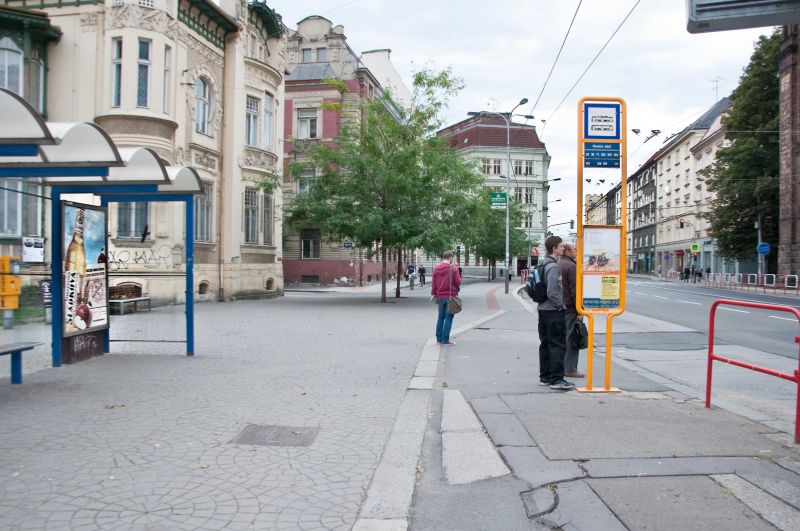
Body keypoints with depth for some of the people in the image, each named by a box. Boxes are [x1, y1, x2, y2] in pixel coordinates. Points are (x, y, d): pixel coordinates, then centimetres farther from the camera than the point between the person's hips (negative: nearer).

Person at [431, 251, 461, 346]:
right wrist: (457, 288, 9)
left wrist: (433, 294, 13)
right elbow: (458, 282, -12)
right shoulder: (453, 268, -11)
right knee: (448, 318, 0)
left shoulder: (436, 268, 4)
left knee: (441, 317, 15)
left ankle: (439, 338, 19)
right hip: (450, 296, -5)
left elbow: (433, 282, 6)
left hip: (440, 296, 5)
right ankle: (445, 340, -1)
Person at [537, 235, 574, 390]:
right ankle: (556, 379, -2)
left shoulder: (544, 264, 12)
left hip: (543, 309, 10)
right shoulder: (553, 266, -17)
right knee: (558, 346, -4)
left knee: (545, 344, 14)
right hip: (554, 311, -10)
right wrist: (560, 305, -11)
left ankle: (545, 377, 20)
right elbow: (552, 292, -24)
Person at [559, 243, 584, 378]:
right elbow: (575, 290, -17)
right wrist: (579, 311, -15)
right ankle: (570, 369, -2)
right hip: (570, 308, -9)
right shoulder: (571, 266, -13)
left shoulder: (557, 265, 14)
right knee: (571, 338, -4)